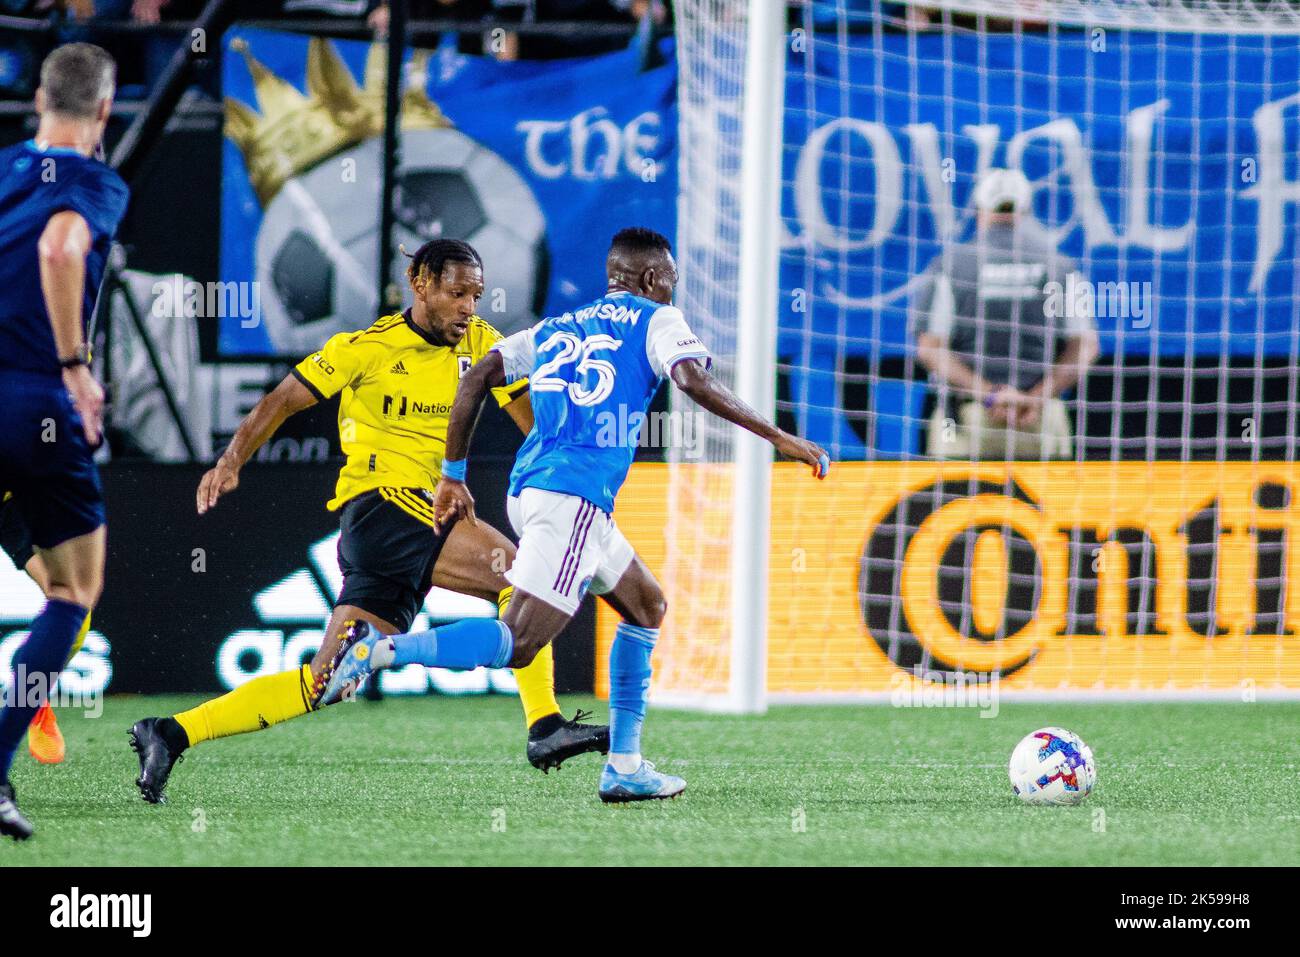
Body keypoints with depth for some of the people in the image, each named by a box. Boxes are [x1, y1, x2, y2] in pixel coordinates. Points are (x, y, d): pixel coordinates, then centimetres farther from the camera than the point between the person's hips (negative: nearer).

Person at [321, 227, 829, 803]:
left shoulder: (556, 329, 24)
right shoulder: (656, 321, 7)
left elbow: (475, 380, 16)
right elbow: (692, 380, -12)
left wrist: (453, 475, 20)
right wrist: (777, 438, -12)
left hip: (528, 490, 8)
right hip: (573, 498, -8)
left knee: (647, 607, 22)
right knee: (517, 645, -15)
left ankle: (624, 766, 17)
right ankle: (382, 650, -27)